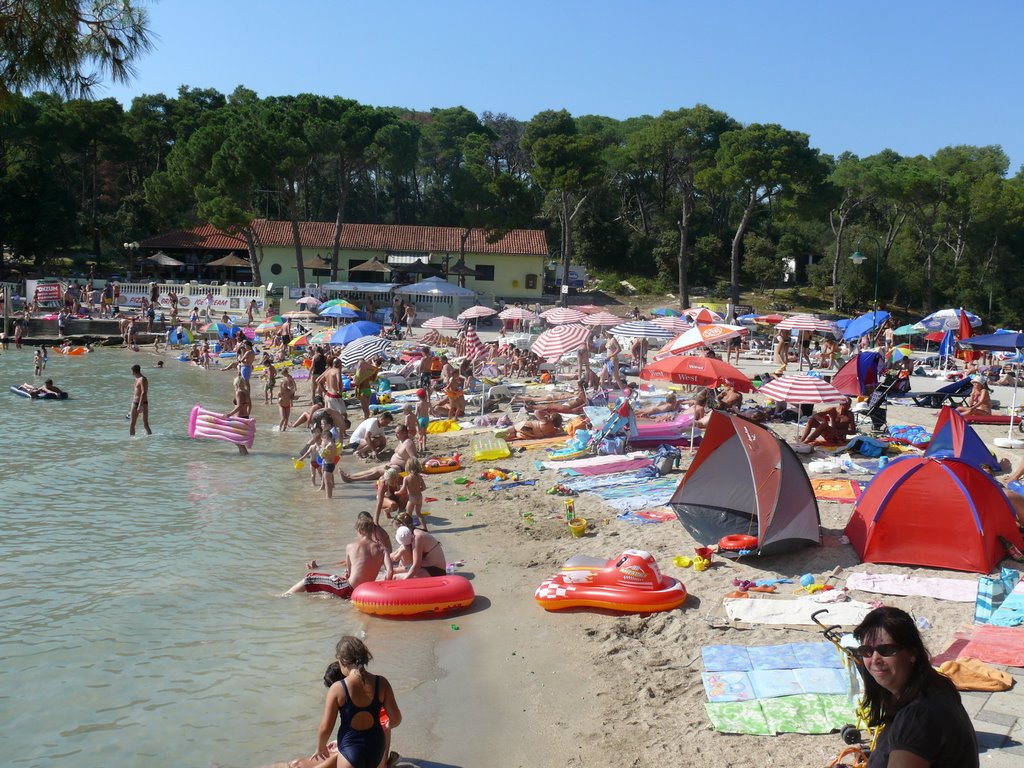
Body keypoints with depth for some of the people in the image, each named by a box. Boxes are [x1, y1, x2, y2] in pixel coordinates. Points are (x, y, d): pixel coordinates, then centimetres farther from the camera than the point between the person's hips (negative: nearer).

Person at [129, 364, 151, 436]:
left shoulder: (143, 379, -13)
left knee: (145, 424, -12)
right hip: (135, 403, 9)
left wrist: (140, 406, -27)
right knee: (132, 424, 8)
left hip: (143, 404, -9)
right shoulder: (137, 379, 16)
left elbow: (144, 393, -22)